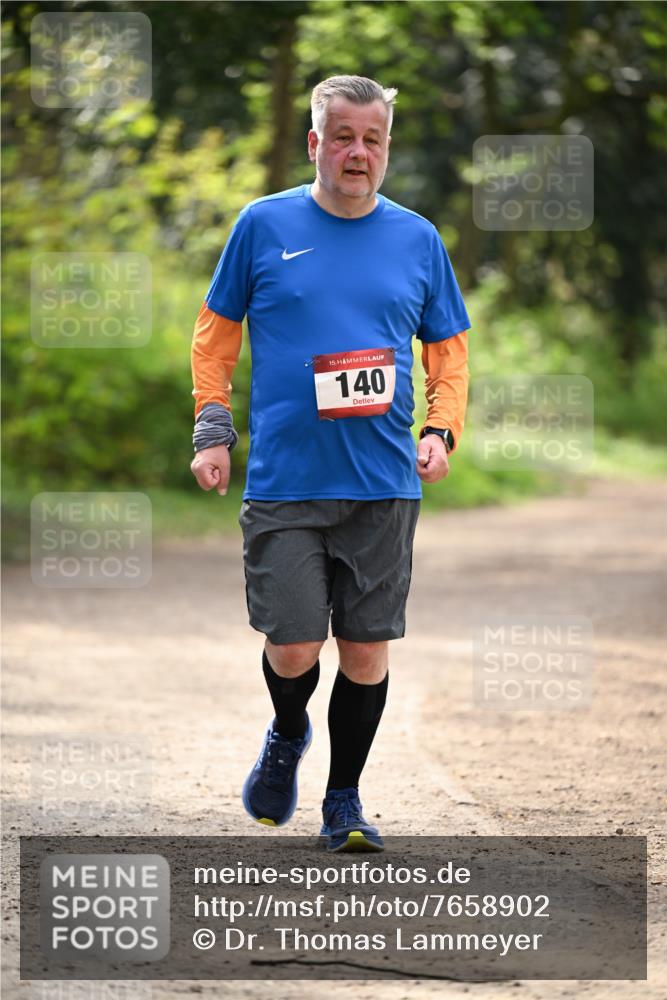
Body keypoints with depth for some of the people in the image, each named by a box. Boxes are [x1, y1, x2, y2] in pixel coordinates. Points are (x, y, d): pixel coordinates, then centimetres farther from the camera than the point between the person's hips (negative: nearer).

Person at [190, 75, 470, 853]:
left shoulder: (417, 239, 8)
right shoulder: (264, 226, 2)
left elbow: (449, 349, 15)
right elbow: (215, 332, 10)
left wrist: (441, 430, -1)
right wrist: (212, 430, 2)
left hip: (384, 488, 2)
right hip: (283, 484, -2)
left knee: (367, 648, 3)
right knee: (293, 647, -5)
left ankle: (343, 802, 19)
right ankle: (287, 737, 29)